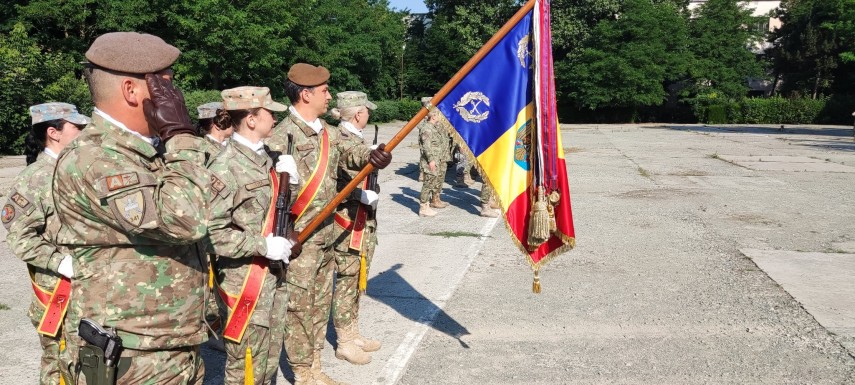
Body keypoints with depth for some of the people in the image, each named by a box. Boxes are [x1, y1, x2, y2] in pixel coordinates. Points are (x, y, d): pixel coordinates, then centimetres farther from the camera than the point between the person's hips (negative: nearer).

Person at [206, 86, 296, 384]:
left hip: (273, 274, 8)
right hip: (243, 281, -8)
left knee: (270, 360, 20)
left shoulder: (265, 158, 8)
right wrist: (263, 245, -23)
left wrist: (287, 180, 1)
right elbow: (211, 233, -24)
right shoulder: (226, 168, -19)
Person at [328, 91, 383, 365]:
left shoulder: (356, 138, 11)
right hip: (348, 223, -9)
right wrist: (362, 195, -27)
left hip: (364, 222, 9)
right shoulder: (339, 141, -16)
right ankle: (344, 343, 12)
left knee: (357, 281, 17)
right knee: (347, 281, 1)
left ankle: (353, 334, 29)